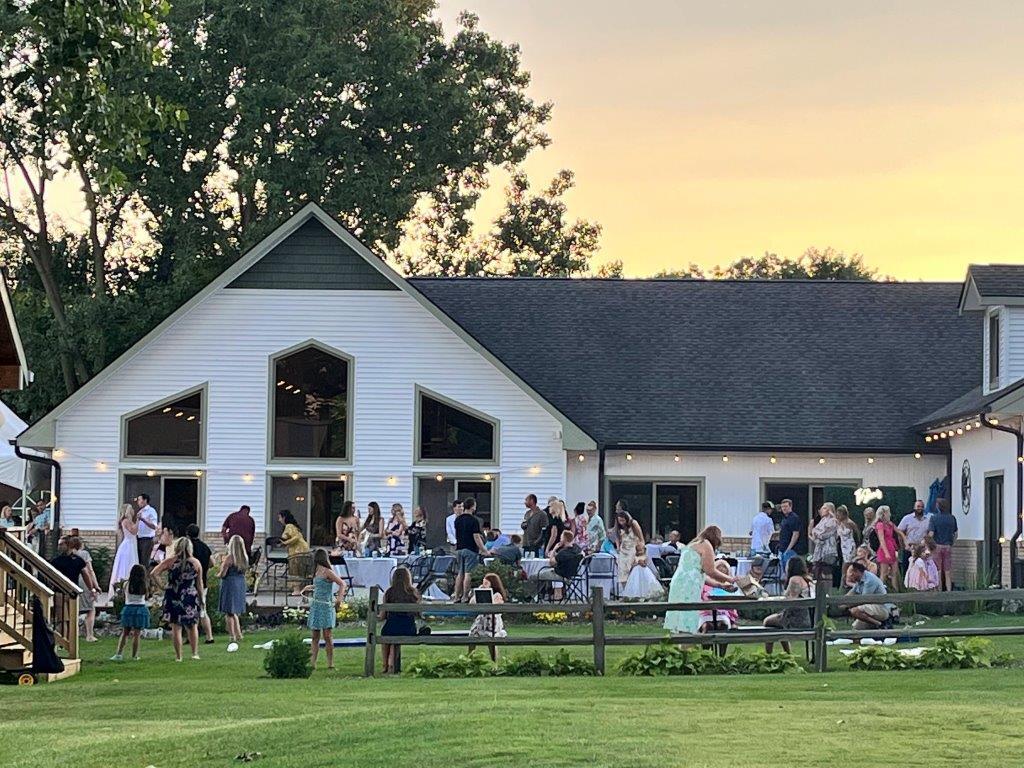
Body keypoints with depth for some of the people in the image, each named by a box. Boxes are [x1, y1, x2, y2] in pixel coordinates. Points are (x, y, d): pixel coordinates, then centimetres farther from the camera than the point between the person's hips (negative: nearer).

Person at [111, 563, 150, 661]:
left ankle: (119, 653, 0)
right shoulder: (144, 585, -4)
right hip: (141, 608, -1)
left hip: (128, 608, 1)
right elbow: (146, 596, 8)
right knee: (136, 634, 2)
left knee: (124, 633, 9)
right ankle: (134, 656, 3)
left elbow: (125, 597, 8)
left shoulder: (126, 584, -2)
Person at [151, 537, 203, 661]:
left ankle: (178, 656, 2)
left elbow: (153, 574, -5)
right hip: (191, 597, 1)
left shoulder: (170, 561, -3)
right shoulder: (196, 563, 0)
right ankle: (195, 653, 9)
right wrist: (201, 599, 14)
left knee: (176, 627, 3)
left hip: (173, 598, -1)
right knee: (192, 626, 14)